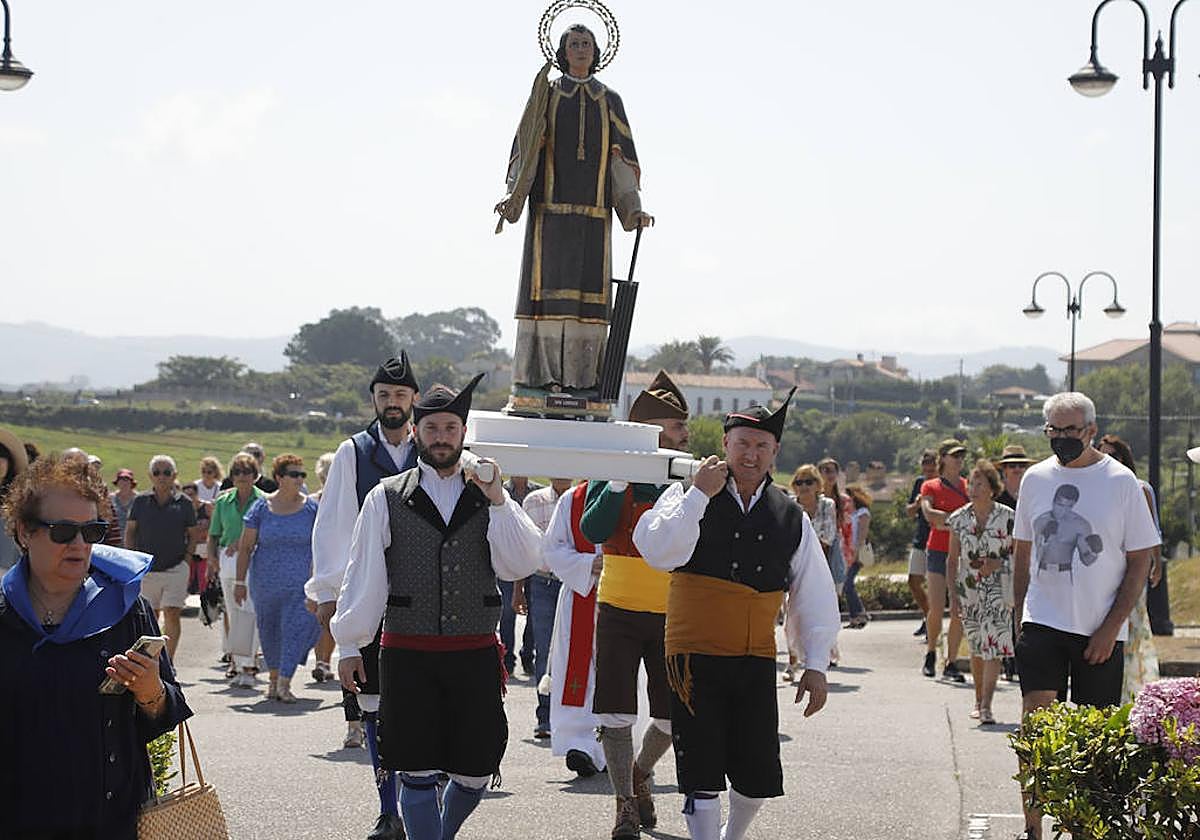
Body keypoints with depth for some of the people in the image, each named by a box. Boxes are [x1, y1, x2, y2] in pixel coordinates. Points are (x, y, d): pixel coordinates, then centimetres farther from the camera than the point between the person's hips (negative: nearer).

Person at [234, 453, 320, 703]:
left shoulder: (311, 508, 1)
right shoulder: (262, 507, -1)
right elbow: (245, 547, 2)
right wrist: (240, 581, -1)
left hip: (300, 582, -1)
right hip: (266, 583, 1)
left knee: (296, 628, -12)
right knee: (269, 630, 12)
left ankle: (284, 683, -11)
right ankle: (273, 678, 29)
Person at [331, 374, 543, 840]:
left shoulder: (489, 495, 9)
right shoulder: (387, 498, 4)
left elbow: (522, 564, -4)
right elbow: (364, 574, 5)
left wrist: (497, 499, -12)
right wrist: (349, 645, 4)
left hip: (476, 655, 2)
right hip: (408, 655, -2)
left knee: (475, 773, 6)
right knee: (418, 773, -2)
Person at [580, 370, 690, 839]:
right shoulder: (611, 476, -3)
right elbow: (592, 532, -17)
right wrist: (621, 480, -24)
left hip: (673, 617, 2)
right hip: (619, 611, -2)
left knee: (673, 718, 7)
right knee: (616, 713, -6)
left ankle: (640, 775, 36)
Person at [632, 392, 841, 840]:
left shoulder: (791, 518, 8)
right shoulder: (687, 496, -2)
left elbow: (815, 597, 12)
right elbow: (658, 552, -19)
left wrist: (816, 665, 8)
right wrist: (698, 495, -20)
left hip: (757, 662, 3)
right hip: (696, 657, -3)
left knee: (758, 777, 7)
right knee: (702, 776, -3)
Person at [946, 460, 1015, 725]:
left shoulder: (1006, 517, -5)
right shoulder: (960, 518, 4)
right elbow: (952, 559, 8)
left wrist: (999, 563, -15)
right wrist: (953, 594, 2)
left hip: (998, 589, -4)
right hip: (968, 590, 4)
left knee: (992, 645, -14)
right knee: (976, 647, 12)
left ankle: (986, 707, -17)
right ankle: (979, 701, 26)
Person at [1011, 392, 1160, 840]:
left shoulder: (1120, 482, -4)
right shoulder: (1036, 478, 7)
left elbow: (1141, 561, -3)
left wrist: (1111, 628, -8)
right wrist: (1019, 614, 12)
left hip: (1099, 631, -2)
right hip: (1042, 622, 2)